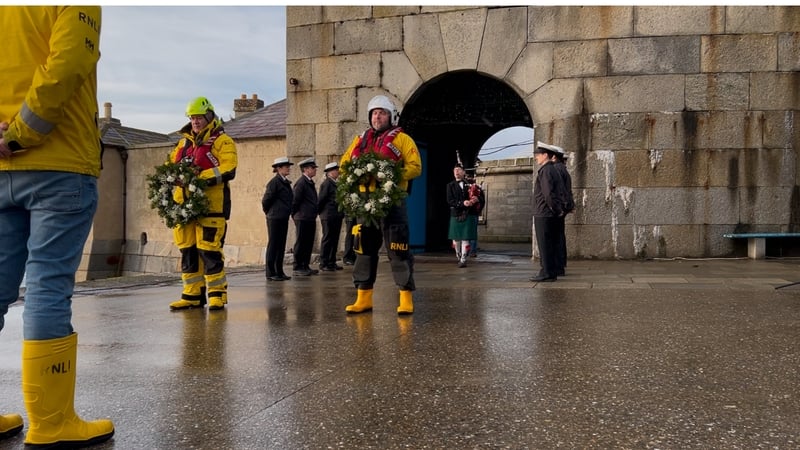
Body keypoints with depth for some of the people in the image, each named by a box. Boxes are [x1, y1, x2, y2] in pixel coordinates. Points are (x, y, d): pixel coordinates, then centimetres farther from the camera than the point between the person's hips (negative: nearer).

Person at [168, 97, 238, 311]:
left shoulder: (222, 141, 2)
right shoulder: (184, 142, 23)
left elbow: (228, 170, -11)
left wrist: (201, 177, -22)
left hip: (211, 204, -7)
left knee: (209, 249, -9)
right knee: (187, 249, 8)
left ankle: (217, 294, 1)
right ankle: (192, 294, 16)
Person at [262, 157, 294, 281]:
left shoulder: (286, 182, 13)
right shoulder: (274, 182, -13)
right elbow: (266, 200, -13)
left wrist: (289, 212, 15)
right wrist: (268, 212, -1)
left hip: (283, 218, 8)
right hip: (275, 218, -8)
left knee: (281, 245, 11)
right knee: (273, 245, -2)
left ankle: (279, 272, 18)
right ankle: (270, 273, 3)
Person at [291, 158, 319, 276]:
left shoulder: (310, 182, 16)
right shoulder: (301, 182, -13)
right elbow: (295, 200, -14)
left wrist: (314, 214, 15)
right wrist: (295, 215, -8)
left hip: (310, 219, 9)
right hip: (302, 219, -9)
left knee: (308, 244, 12)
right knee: (300, 243, -3)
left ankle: (305, 266, 19)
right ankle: (297, 268, 3)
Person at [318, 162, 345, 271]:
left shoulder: (335, 184, 15)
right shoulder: (326, 184, -12)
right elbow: (321, 200, -14)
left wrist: (341, 213, 13)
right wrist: (319, 212, -7)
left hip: (336, 216, 8)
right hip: (328, 217, -8)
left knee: (334, 240, 11)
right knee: (327, 239, -3)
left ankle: (331, 262, 18)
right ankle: (323, 263, 3)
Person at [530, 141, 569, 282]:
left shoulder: (545, 171, -14)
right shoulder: (555, 170, 17)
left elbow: (548, 194, -22)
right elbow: (561, 191, 20)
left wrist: (557, 210, -13)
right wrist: (559, 209, 13)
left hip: (543, 215, -10)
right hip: (553, 215, 10)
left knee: (545, 246, -6)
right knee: (552, 245, 11)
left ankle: (547, 273, -4)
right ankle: (552, 272, 15)